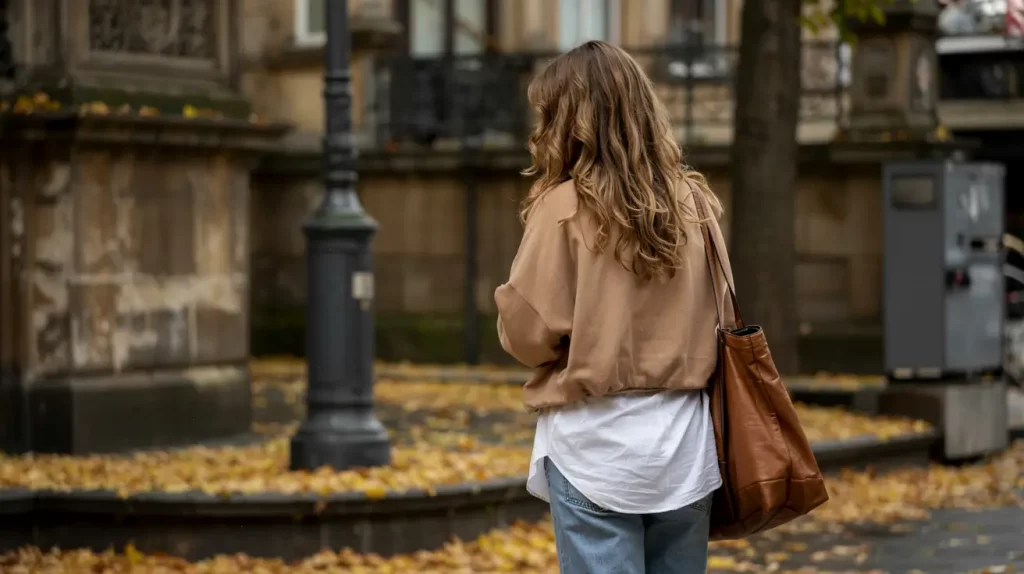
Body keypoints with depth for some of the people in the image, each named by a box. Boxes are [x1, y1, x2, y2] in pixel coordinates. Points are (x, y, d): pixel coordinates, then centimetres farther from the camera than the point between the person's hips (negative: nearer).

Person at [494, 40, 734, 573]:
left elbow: (529, 332, -9)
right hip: (684, 439, 5)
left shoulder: (565, 206, -9)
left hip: (596, 443, -5)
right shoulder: (695, 202, 5)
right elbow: (716, 318, 13)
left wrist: (509, 303, 10)